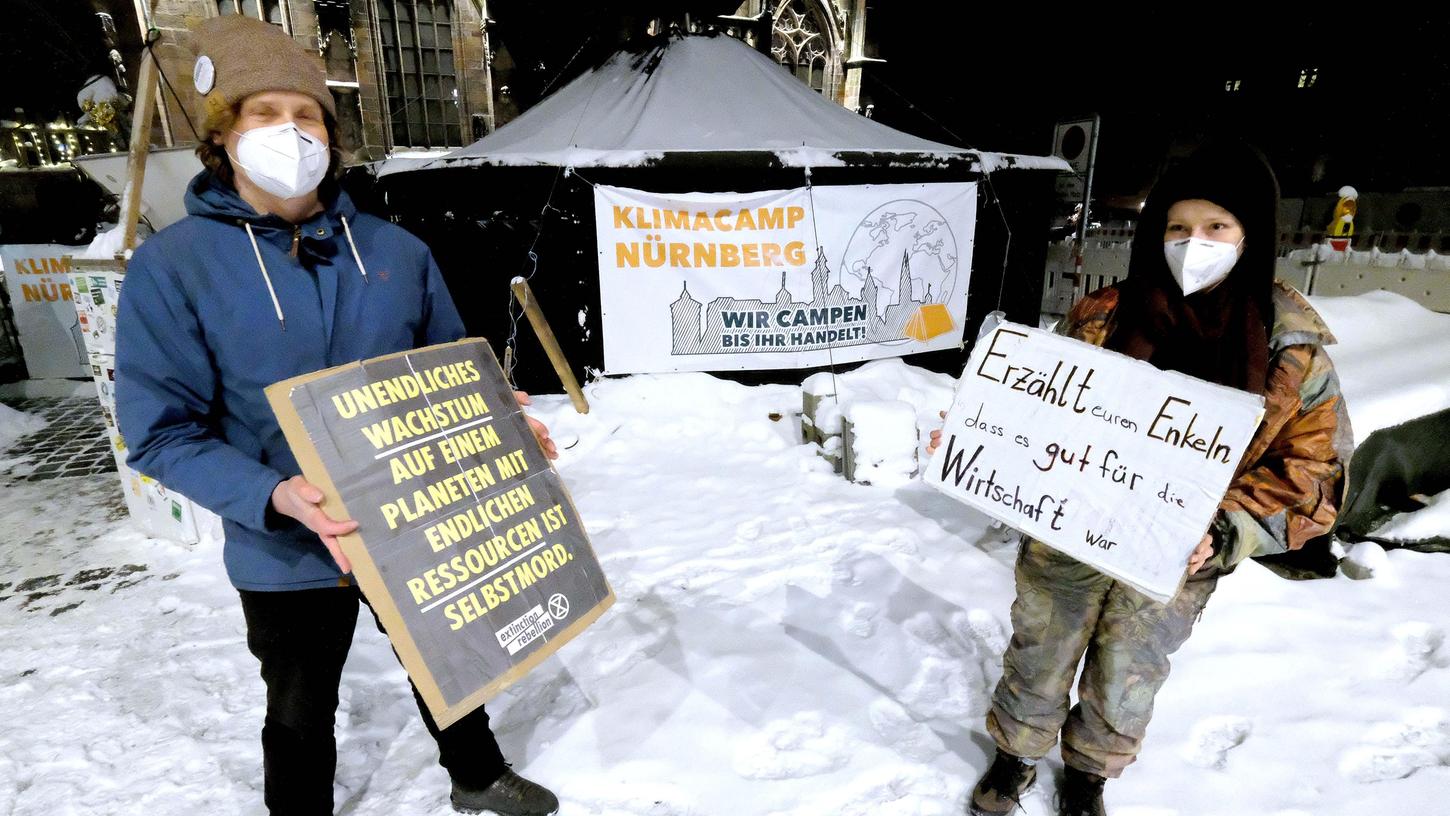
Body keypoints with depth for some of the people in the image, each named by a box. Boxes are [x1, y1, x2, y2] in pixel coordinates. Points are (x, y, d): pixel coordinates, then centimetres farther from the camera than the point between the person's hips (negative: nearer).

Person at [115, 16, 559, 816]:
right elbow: (161, 432, -14)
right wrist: (273, 497, -29)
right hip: (284, 552, -3)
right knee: (301, 713, 20)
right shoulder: (171, 266, -14)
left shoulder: (394, 250, -4)